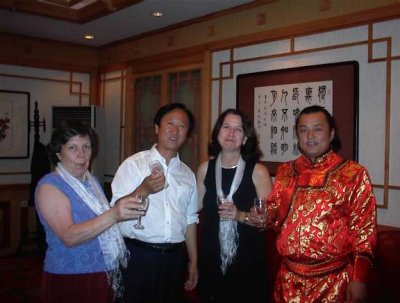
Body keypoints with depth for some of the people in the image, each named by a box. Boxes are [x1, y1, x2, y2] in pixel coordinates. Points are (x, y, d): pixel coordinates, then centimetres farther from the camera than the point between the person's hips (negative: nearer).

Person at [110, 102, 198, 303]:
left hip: (175, 257, 5)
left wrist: (193, 261, 12)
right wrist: (144, 191, -27)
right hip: (139, 255, -4)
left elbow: (190, 220, 13)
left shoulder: (188, 174, 9)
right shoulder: (134, 164, -6)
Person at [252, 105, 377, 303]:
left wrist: (358, 278, -12)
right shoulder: (285, 171, 6)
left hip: (333, 281, -3)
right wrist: (266, 215, -4)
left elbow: (364, 229, -7)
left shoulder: (354, 174, -6)